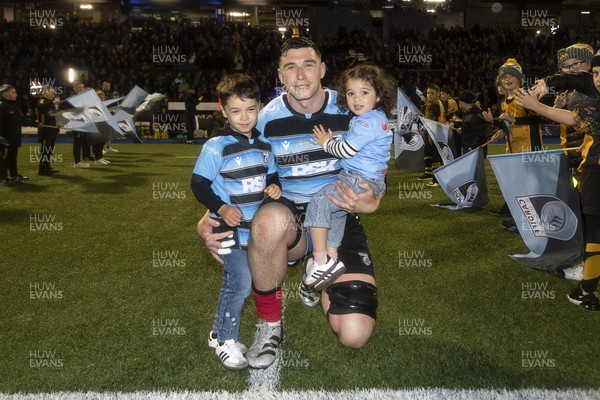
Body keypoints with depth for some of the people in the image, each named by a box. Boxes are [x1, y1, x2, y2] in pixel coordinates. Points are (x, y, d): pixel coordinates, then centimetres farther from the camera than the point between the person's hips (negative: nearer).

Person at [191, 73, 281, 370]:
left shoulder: (263, 144, 5)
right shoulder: (216, 146, -13)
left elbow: (271, 175, 17)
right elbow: (199, 185, -11)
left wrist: (274, 187, -5)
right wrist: (221, 208, -23)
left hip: (258, 227, 6)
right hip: (230, 228, -6)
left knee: (235, 283, 15)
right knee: (240, 283, -10)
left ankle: (220, 333, 34)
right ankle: (225, 340, 11)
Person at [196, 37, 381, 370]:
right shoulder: (266, 119, -4)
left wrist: (369, 203, -22)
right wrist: (207, 221, -17)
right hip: (288, 219, 0)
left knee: (354, 335, -15)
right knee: (270, 217, -42)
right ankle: (269, 323, -14)